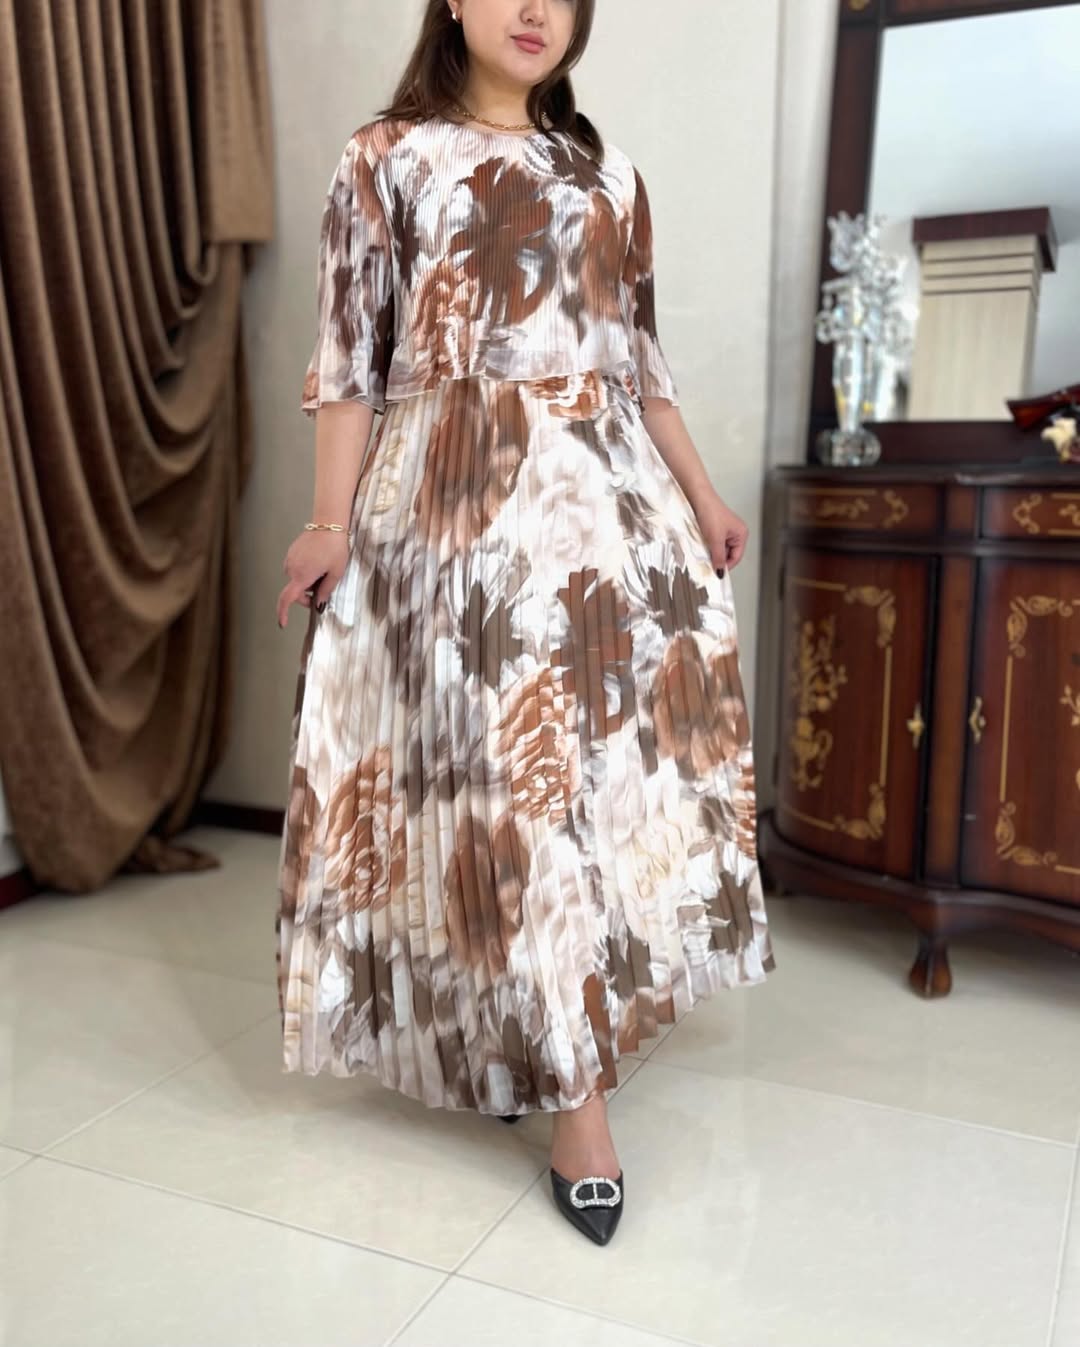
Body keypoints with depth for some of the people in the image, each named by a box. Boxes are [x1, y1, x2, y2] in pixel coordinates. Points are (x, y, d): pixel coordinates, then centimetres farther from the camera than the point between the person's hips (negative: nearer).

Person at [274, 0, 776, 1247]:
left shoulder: (609, 176, 18)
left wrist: (699, 494, 12)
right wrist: (331, 519, -8)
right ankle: (573, 1084, 1)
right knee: (504, 762, -7)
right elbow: (350, 357, 0)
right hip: (459, 500, -5)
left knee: (622, 730, 2)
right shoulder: (384, 158, 6)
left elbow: (637, 357, 19)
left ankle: (551, 1024, 22)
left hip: (609, 494, 5)